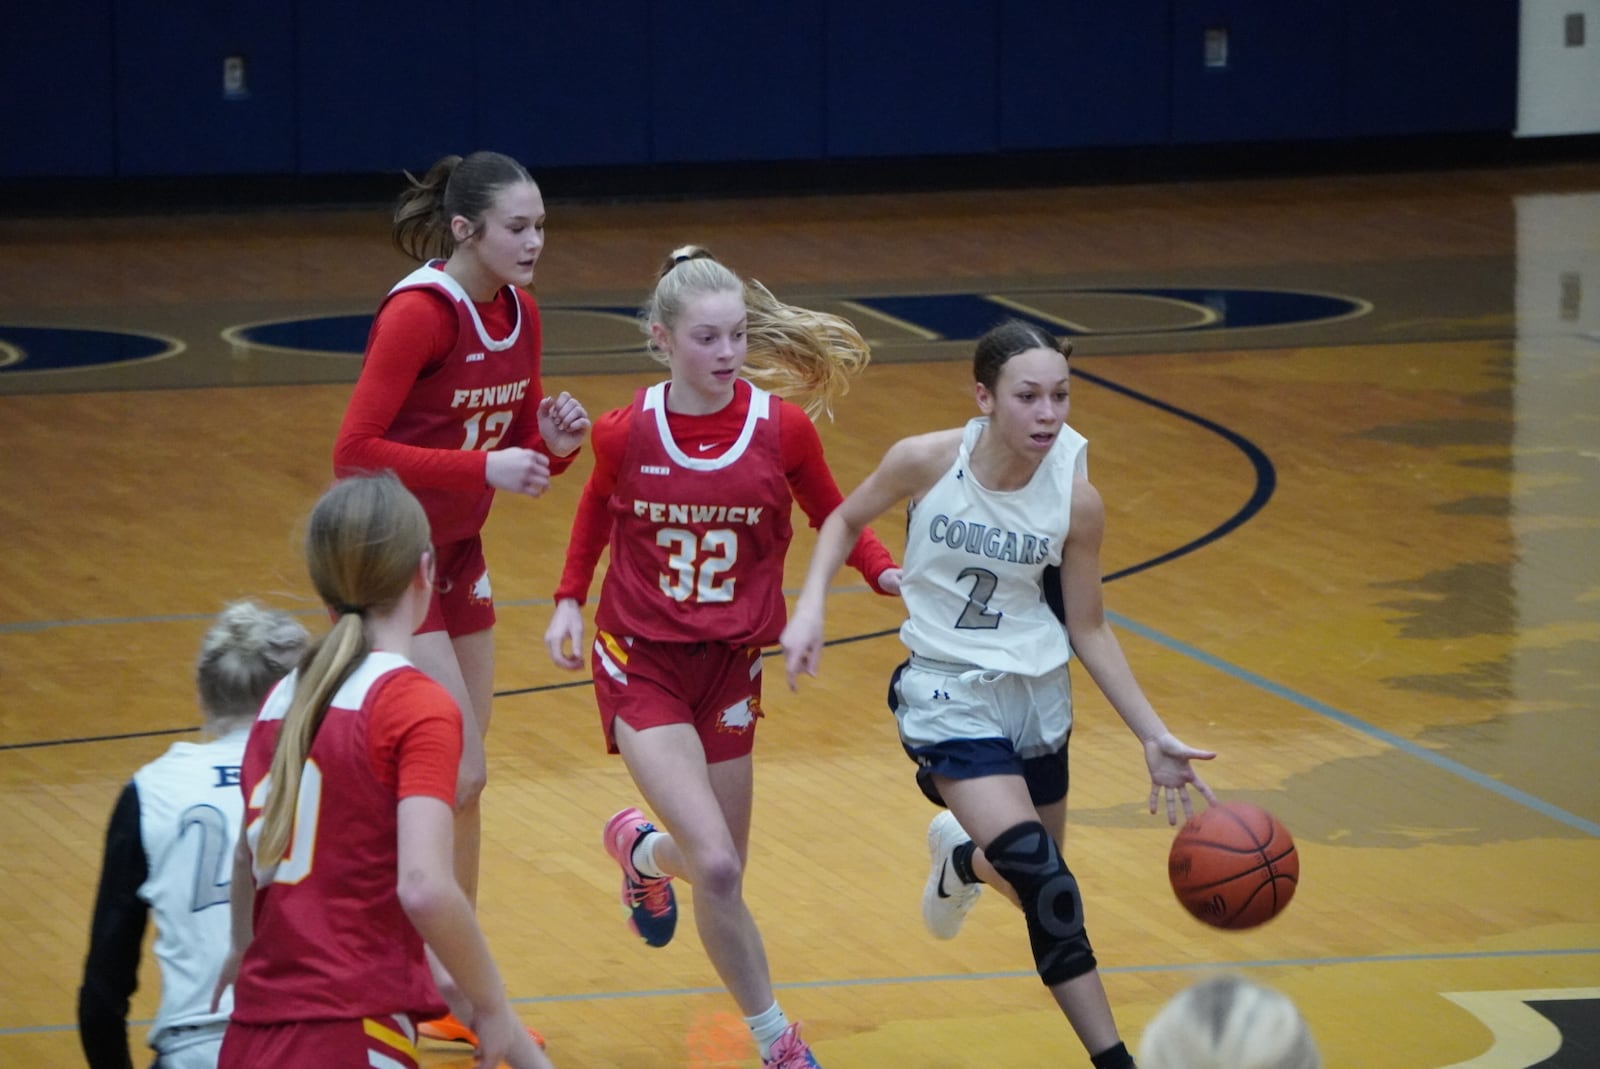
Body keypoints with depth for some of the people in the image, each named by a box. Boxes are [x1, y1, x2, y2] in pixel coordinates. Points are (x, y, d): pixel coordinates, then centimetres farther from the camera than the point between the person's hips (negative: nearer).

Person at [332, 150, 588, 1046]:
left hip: (458, 559, 8)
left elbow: (520, 447, 11)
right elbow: (357, 453, -25)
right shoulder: (419, 314, -21)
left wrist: (556, 442, -11)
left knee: (461, 783, 11)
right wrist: (483, 468, -29)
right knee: (456, 775, -12)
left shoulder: (520, 315, 3)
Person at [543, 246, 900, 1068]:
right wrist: (570, 599, 2)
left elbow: (834, 518, 3)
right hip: (640, 663, -3)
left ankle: (645, 850, 48)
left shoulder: (781, 429, -10)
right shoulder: (626, 433, -11)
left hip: (728, 666, 3)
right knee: (717, 867, -17)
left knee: (719, 874, 11)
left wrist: (888, 574, -14)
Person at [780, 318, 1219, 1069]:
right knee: (1044, 885, -19)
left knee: (1033, 880, 17)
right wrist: (809, 608, -12)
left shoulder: (1075, 499, -13)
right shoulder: (926, 461, -18)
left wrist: (1153, 738, -3)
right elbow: (847, 519, 2)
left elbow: (1088, 630, -1)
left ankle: (963, 857, 54)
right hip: (947, 692, -4)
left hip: (1037, 693, 4)